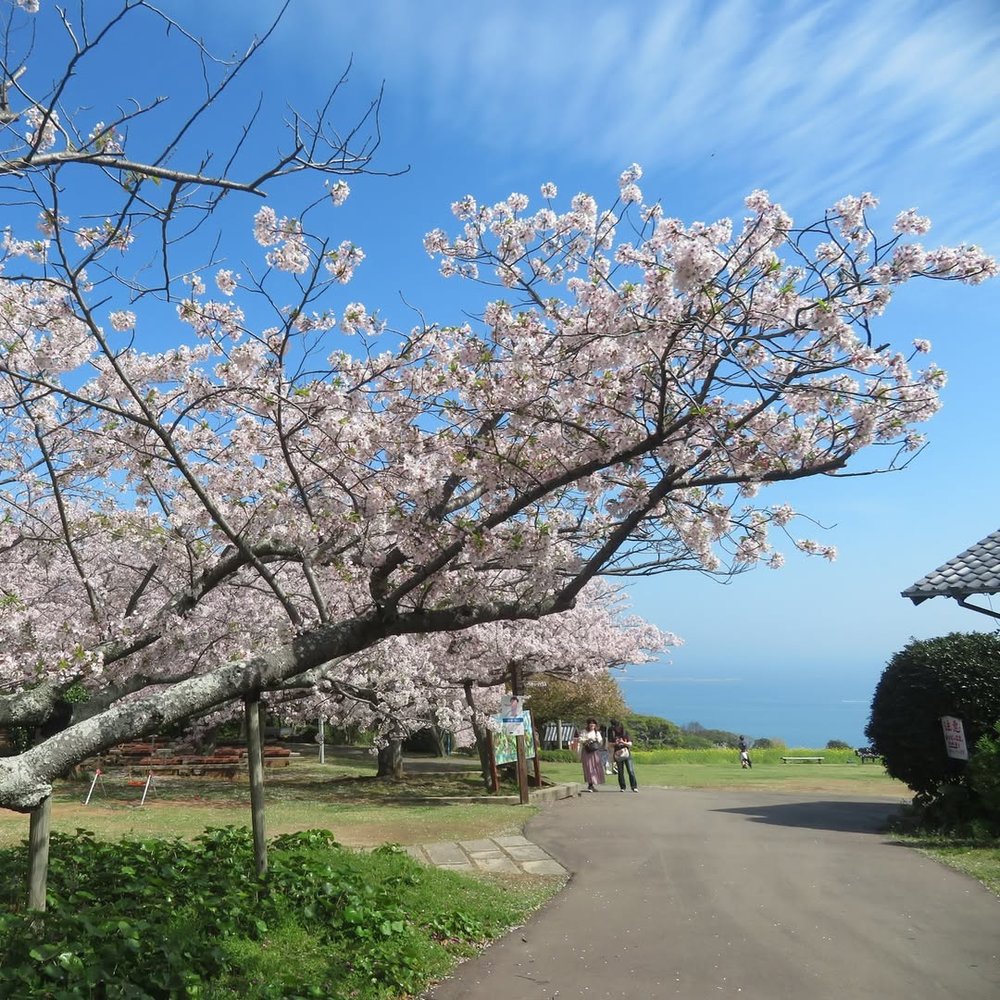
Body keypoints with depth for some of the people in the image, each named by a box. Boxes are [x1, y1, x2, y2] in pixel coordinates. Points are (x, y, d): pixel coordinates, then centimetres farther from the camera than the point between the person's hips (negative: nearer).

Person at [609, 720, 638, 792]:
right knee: (620, 772, 3)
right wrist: (615, 744, -15)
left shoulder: (626, 734, 3)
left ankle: (634, 786, -5)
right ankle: (622, 787, 12)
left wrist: (623, 742, -15)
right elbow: (610, 744, 5)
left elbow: (630, 744, 2)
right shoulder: (613, 735, 6)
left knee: (631, 771, -8)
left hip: (627, 754, -1)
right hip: (618, 755, 1)